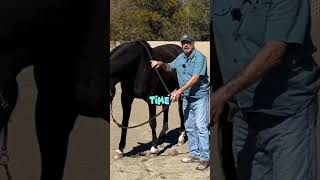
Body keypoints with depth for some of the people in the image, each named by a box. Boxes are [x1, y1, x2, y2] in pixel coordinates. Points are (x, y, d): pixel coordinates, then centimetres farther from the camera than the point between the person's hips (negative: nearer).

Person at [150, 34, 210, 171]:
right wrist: (161, 64, 3)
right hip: (186, 98, 8)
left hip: (200, 97, -8)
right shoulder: (181, 58, 8)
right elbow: (169, 68, 25)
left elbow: (195, 78, -24)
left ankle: (205, 158, -8)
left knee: (201, 127, -10)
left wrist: (179, 91, -28)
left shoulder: (200, 57, -16)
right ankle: (195, 154, 23)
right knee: (189, 127, 13)